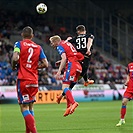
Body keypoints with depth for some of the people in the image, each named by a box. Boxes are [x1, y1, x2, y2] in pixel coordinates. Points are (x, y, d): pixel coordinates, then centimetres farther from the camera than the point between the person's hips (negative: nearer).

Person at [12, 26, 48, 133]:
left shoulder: (19, 44, -1)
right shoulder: (38, 47, 10)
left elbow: (15, 58, -18)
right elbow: (45, 64, 6)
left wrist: (14, 66, 2)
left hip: (23, 80, -5)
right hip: (34, 81, 5)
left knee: (24, 108, -5)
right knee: (30, 107, 17)